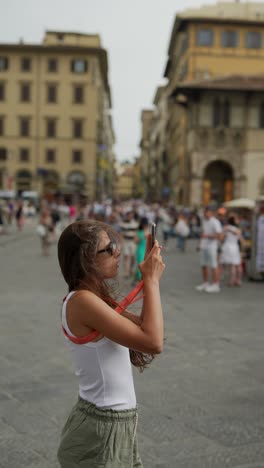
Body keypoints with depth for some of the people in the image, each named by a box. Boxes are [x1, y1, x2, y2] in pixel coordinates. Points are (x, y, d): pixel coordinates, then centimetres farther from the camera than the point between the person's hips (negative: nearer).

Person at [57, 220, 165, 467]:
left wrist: (149, 278, 1)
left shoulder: (96, 298, 4)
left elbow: (142, 327, 10)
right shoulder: (82, 301, -24)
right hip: (102, 428, -9)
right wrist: (152, 280, -18)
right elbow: (153, 342, -26)